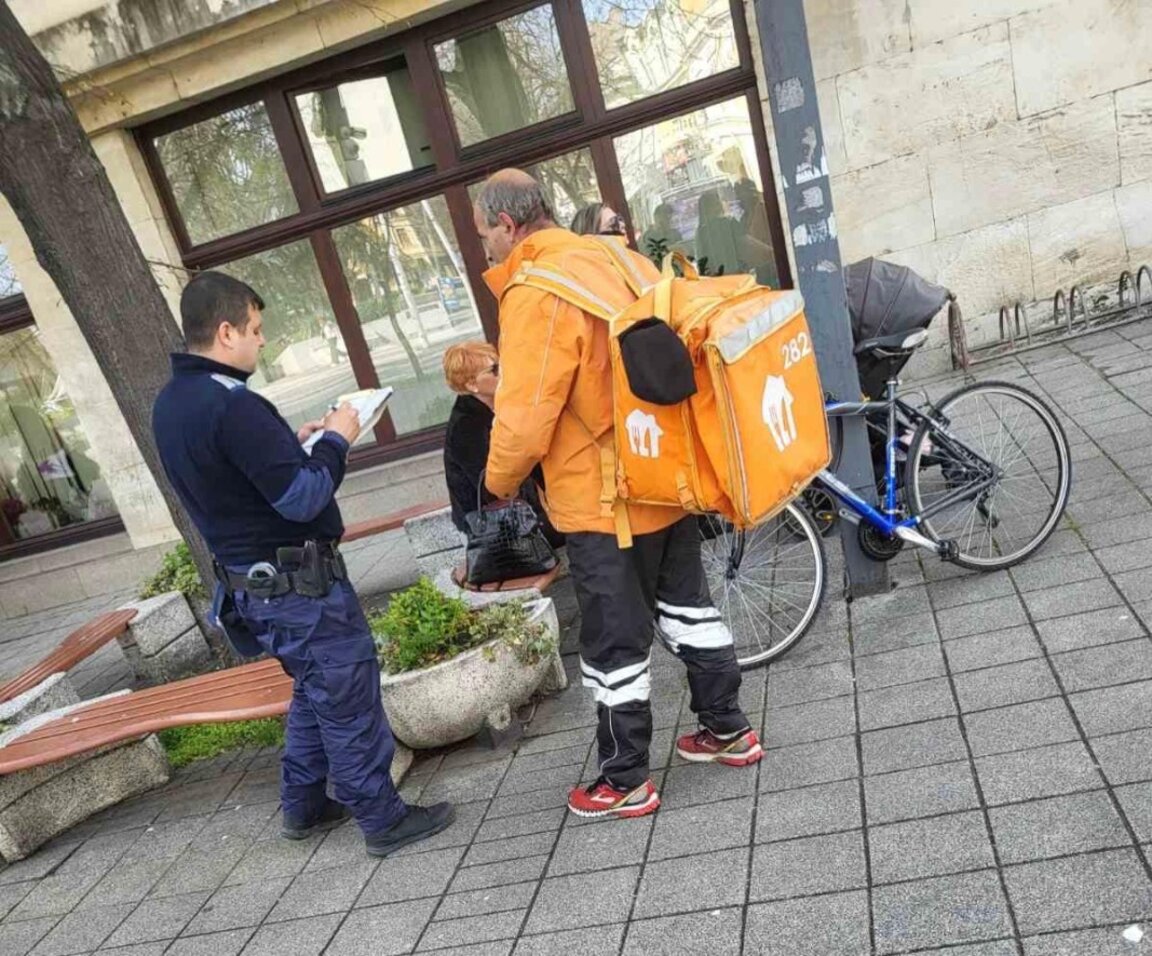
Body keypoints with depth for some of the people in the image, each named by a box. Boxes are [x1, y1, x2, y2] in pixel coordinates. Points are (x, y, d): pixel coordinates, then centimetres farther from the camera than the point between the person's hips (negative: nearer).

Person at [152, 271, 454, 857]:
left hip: (250, 582, 10)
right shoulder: (231, 405, -25)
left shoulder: (170, 404, 6)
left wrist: (291, 443, 7)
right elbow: (303, 498, -25)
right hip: (298, 584, -10)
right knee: (349, 700, 4)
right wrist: (334, 442, -10)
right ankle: (383, 820, 18)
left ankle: (303, 806, 37)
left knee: (313, 691, 25)